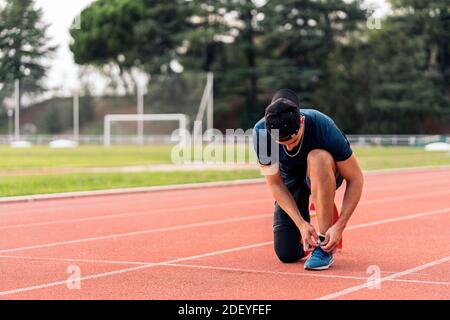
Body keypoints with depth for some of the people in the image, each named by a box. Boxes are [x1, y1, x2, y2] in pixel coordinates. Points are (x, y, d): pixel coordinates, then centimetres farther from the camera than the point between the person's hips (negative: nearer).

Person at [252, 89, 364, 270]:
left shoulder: (323, 127, -34)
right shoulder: (261, 132, -29)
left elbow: (355, 180, -26)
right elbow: (275, 184, -19)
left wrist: (339, 226, -33)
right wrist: (301, 223, -28)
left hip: (323, 176, -2)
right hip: (290, 179, 2)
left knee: (318, 157, -40)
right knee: (287, 254, -9)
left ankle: (324, 245, -29)